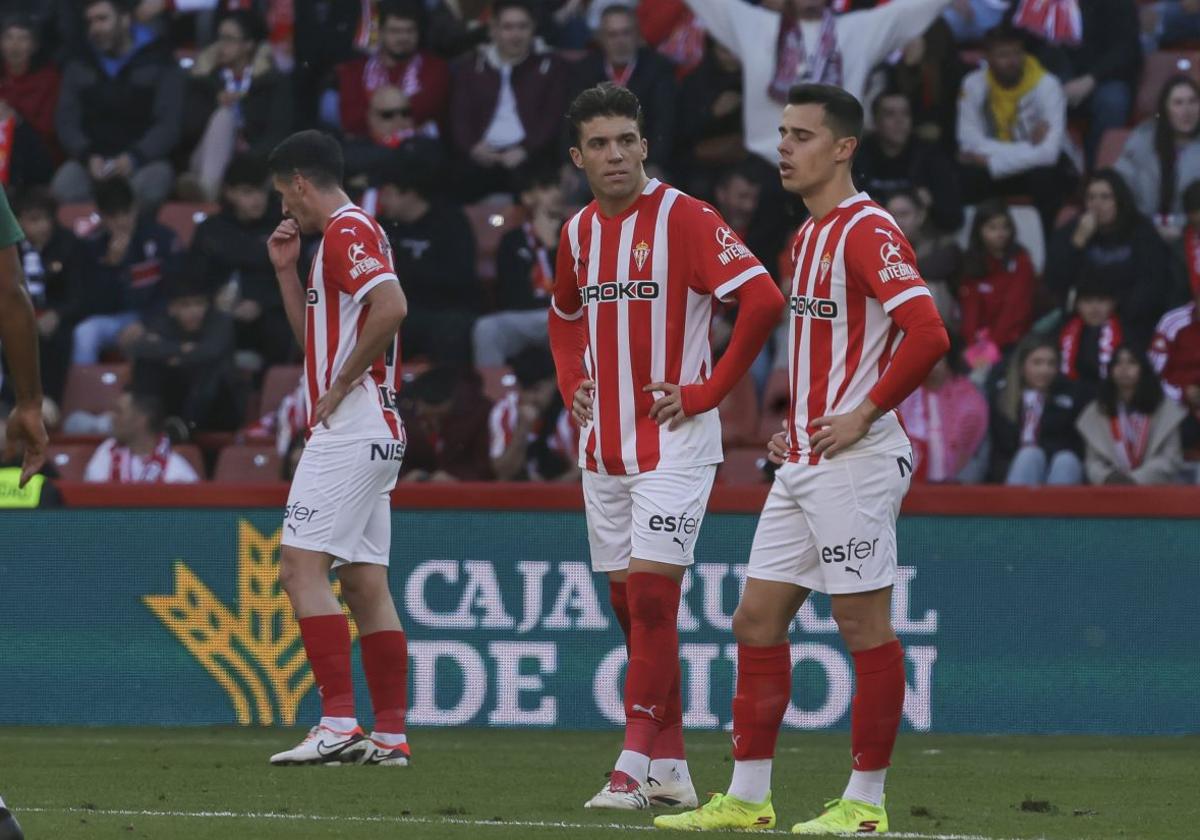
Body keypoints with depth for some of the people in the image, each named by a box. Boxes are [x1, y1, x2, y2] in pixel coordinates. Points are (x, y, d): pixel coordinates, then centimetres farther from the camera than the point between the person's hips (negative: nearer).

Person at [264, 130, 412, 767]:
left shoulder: (346, 231, -10)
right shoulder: (348, 233, 22)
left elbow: (391, 306, -27)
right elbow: (313, 337, 30)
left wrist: (341, 385, -19)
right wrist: (286, 271, 20)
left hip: (349, 430, -11)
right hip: (375, 435, 11)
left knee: (301, 567, -14)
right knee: (365, 583, 9)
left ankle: (338, 721, -21)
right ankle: (390, 735, 8)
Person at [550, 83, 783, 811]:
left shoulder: (684, 218, -11)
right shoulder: (579, 232, 10)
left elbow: (763, 300, -19)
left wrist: (706, 391, -17)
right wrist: (573, 386, 13)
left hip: (673, 443, -7)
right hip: (605, 445, 7)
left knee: (651, 596, -13)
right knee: (629, 606, 8)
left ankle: (637, 767, -11)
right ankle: (670, 768, 15)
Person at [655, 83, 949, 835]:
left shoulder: (868, 231, -13)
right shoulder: (808, 236, 17)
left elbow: (927, 332, -23)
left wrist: (865, 414, -19)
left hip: (855, 461, -10)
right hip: (803, 461, 10)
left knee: (864, 623, -3)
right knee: (758, 617, 8)